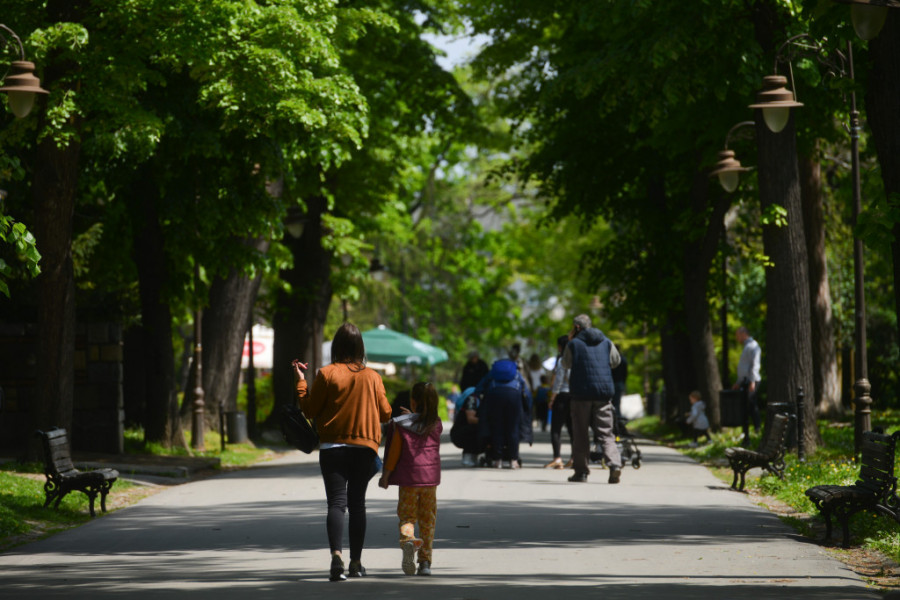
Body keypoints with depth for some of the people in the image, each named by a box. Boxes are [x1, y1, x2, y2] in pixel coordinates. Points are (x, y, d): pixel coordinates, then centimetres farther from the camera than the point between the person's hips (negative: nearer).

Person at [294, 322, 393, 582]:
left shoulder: (326, 374, -7)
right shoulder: (373, 377, 1)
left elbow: (310, 410, -3)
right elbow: (385, 414, 7)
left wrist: (300, 381, 7)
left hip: (332, 447, -2)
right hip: (364, 447, 2)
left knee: (336, 502, -8)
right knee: (357, 504, 13)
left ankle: (336, 553, -29)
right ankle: (356, 561, 16)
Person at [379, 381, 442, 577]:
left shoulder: (401, 424, -6)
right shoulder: (436, 424, 2)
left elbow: (394, 451, -6)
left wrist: (385, 475, 3)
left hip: (409, 477, -2)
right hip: (430, 477, 2)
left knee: (407, 516, 5)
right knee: (428, 520, 10)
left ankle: (408, 539, -28)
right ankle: (425, 562, 9)